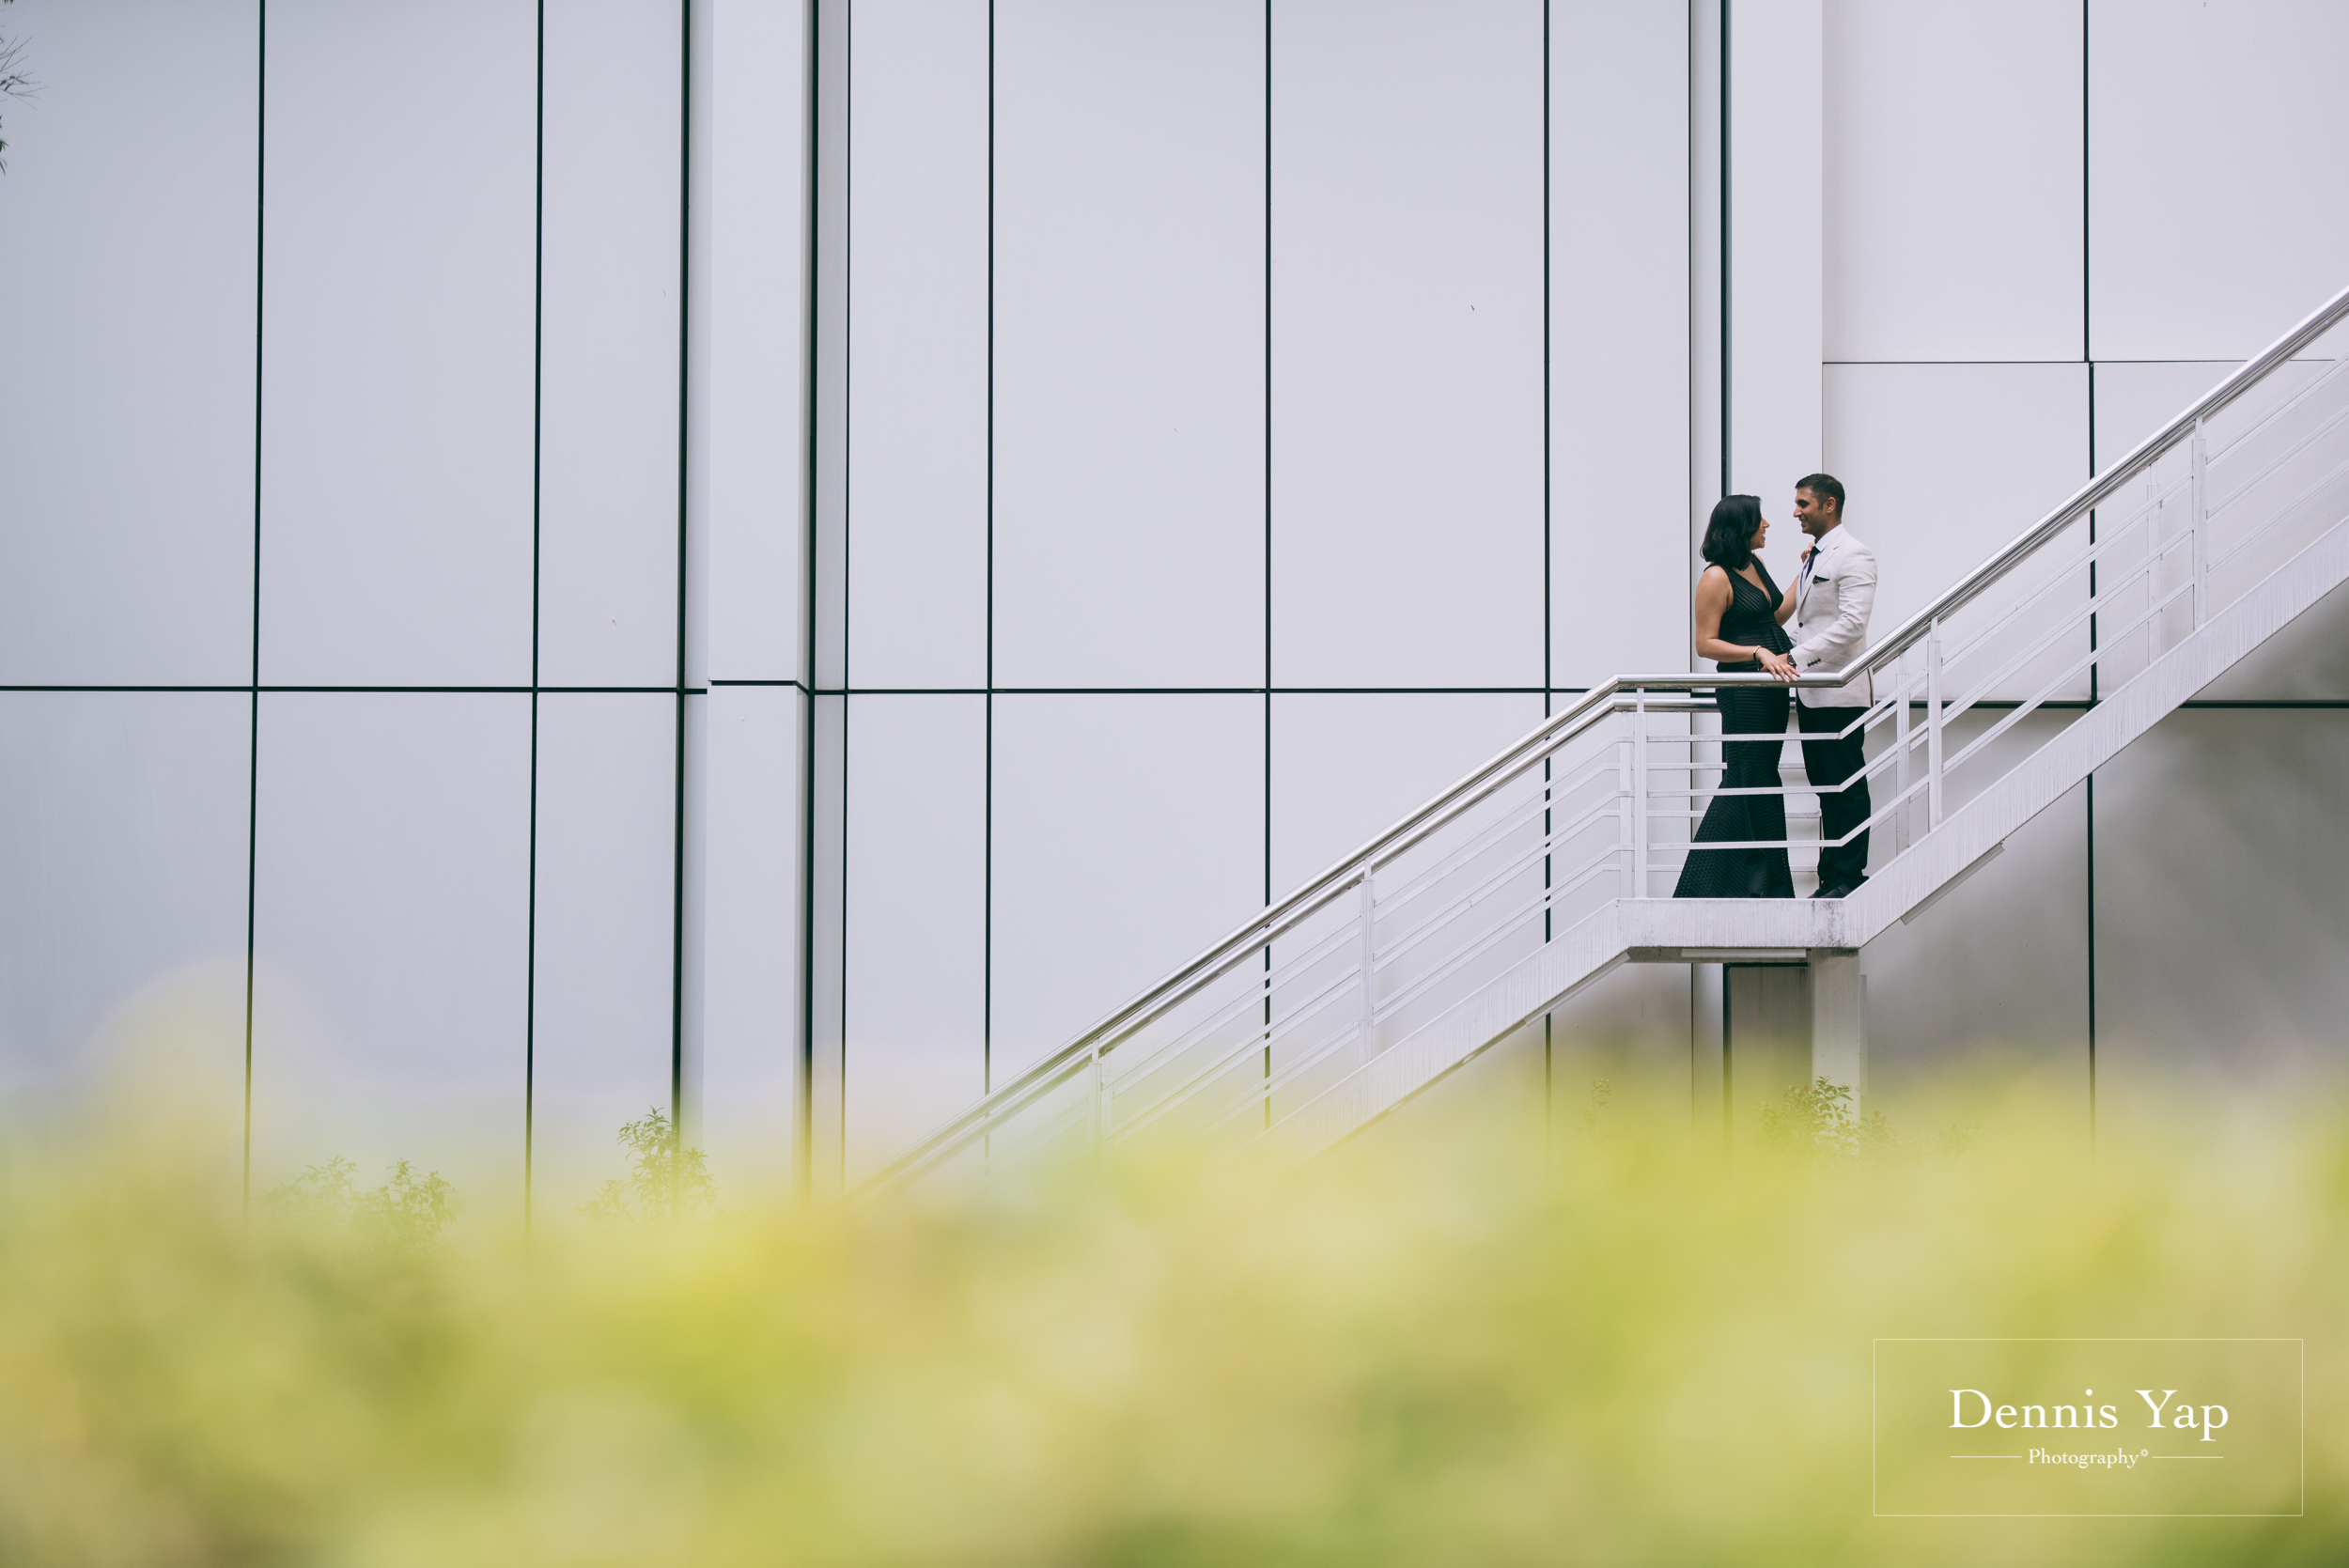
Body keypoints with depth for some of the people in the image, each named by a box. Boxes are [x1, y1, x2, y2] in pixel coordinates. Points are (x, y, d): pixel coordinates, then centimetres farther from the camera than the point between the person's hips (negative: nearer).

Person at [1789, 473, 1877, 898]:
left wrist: (1798, 656, -23)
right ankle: (1831, 875, 14)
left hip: (1839, 691, -9)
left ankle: (1849, 876, -2)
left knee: (1846, 786, -5)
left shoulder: (1853, 556, -11)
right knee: (1824, 785, 10)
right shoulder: (1813, 557, 18)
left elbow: (1852, 624, -21)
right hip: (1810, 691, 9)